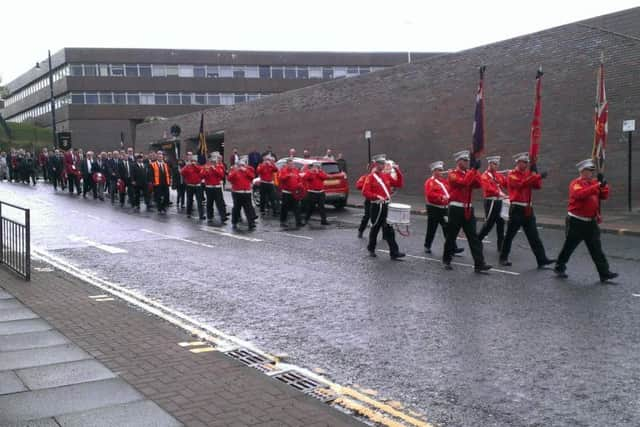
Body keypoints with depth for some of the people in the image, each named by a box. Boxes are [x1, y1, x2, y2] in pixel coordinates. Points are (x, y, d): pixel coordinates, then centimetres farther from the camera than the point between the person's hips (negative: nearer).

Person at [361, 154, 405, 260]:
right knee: (375, 227, 8)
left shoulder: (387, 175, 10)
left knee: (389, 229, -2)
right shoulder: (371, 177, -5)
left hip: (387, 206, 4)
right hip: (376, 206, -4)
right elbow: (365, 192, -11)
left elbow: (399, 184, 8)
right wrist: (376, 196, -24)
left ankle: (394, 252, -5)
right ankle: (371, 249, 27)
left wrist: (398, 171, -2)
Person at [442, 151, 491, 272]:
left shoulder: (469, 173, 14)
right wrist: (473, 169, -22)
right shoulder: (453, 174, -5)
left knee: (474, 237, -3)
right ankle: (446, 260, 21)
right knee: (451, 236, 5)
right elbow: (463, 182, -24)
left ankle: (479, 264, -7)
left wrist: (475, 170, -10)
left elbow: (478, 184, -2)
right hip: (456, 209, -5)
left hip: (468, 209, 5)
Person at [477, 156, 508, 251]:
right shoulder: (484, 176, -6)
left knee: (501, 223, 4)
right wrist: (499, 193, -34)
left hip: (499, 202, 7)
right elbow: (488, 188, -22)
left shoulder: (499, 175, 16)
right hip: (491, 202, -7)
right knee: (489, 223, -4)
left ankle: (501, 246, 8)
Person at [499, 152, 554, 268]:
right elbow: (522, 184, -25)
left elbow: (538, 186, 3)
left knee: (534, 236, 1)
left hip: (528, 209, 6)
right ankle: (503, 258, 16)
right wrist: (538, 176, -29)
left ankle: (542, 260, -3)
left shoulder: (528, 174, 13)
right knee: (510, 235, 4)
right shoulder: (512, 175, -7)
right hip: (517, 209, -6)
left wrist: (534, 173, -8)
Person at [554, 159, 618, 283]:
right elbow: (581, 194, -33)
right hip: (576, 222, -6)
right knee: (569, 247, 7)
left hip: (591, 222, 6)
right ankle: (559, 268, 25)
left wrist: (603, 184, -9)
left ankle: (604, 273, 0)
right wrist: (598, 185, -34)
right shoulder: (576, 184, -13)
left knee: (597, 249, 2)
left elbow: (604, 196, 8)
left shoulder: (594, 183, 9)